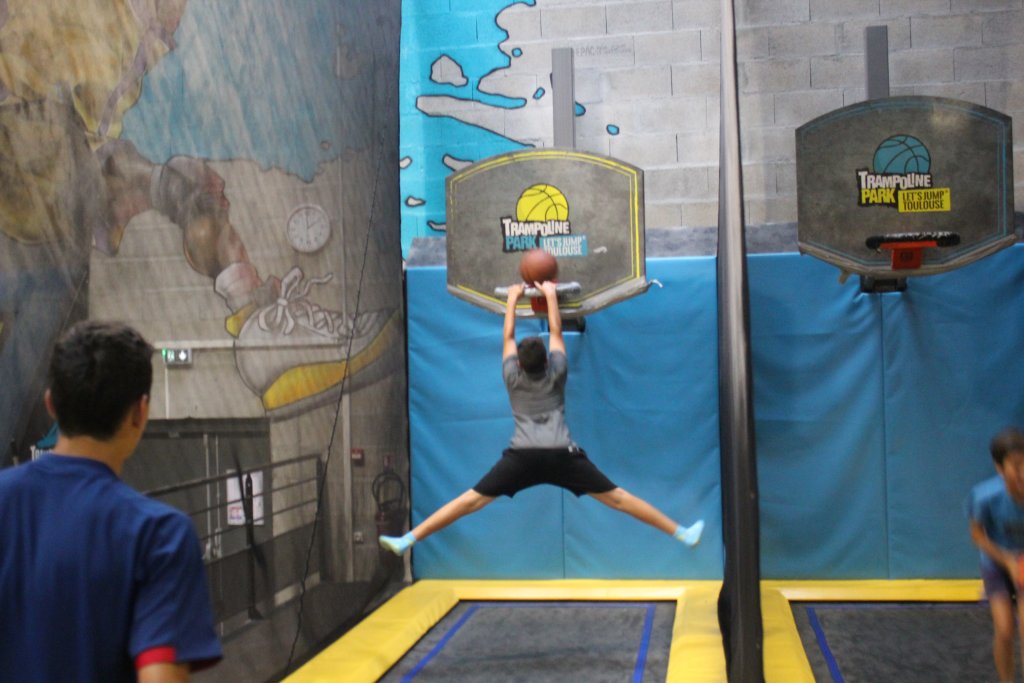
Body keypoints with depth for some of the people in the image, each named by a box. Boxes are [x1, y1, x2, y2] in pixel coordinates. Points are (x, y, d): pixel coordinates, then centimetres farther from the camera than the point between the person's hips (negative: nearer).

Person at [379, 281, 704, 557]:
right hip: (563, 455, 0)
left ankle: (408, 540, -1)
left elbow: (508, 336, 23)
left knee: (471, 500, 1)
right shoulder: (556, 373, 11)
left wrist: (512, 299, 33)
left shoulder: (512, 377, 11)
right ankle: (682, 533, 12)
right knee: (617, 498, 6)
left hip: (522, 457, 0)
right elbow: (556, 331, 22)